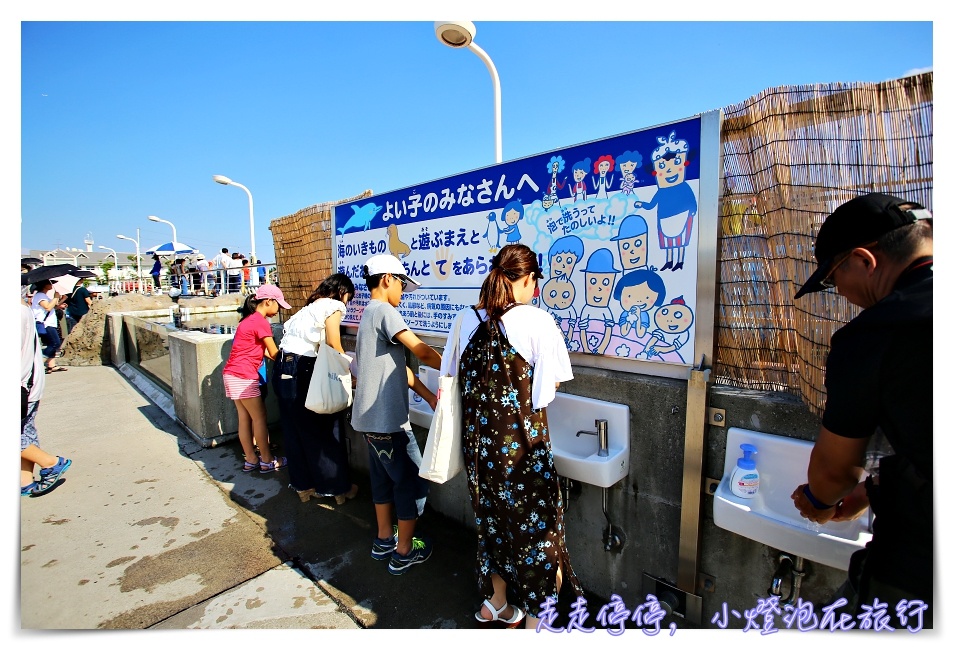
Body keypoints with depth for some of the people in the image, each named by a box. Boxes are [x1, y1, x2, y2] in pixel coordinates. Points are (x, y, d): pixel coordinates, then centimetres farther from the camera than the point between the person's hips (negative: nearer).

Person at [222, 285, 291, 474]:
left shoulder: (250, 319, 15)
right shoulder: (261, 322, -14)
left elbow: (262, 351, 17)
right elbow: (273, 353, -9)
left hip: (232, 375, 9)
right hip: (243, 377, -9)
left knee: (245, 418, 14)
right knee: (260, 419, 2)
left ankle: (251, 460, 24)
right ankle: (267, 462, 13)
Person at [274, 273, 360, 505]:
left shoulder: (311, 305, 22)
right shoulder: (333, 305, -3)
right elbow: (334, 346, -10)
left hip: (284, 368, 9)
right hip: (301, 371, -9)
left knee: (295, 430, 16)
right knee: (326, 430, 4)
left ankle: (303, 485, 30)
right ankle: (339, 487, 16)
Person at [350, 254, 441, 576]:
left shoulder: (369, 314, 15)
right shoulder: (384, 311, -15)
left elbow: (399, 367, 12)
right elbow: (422, 352, -22)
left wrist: (431, 398, 10)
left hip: (371, 417, 10)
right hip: (388, 419, -10)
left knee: (384, 478, 22)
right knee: (412, 482, 6)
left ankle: (384, 541, 37)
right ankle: (404, 552, 21)